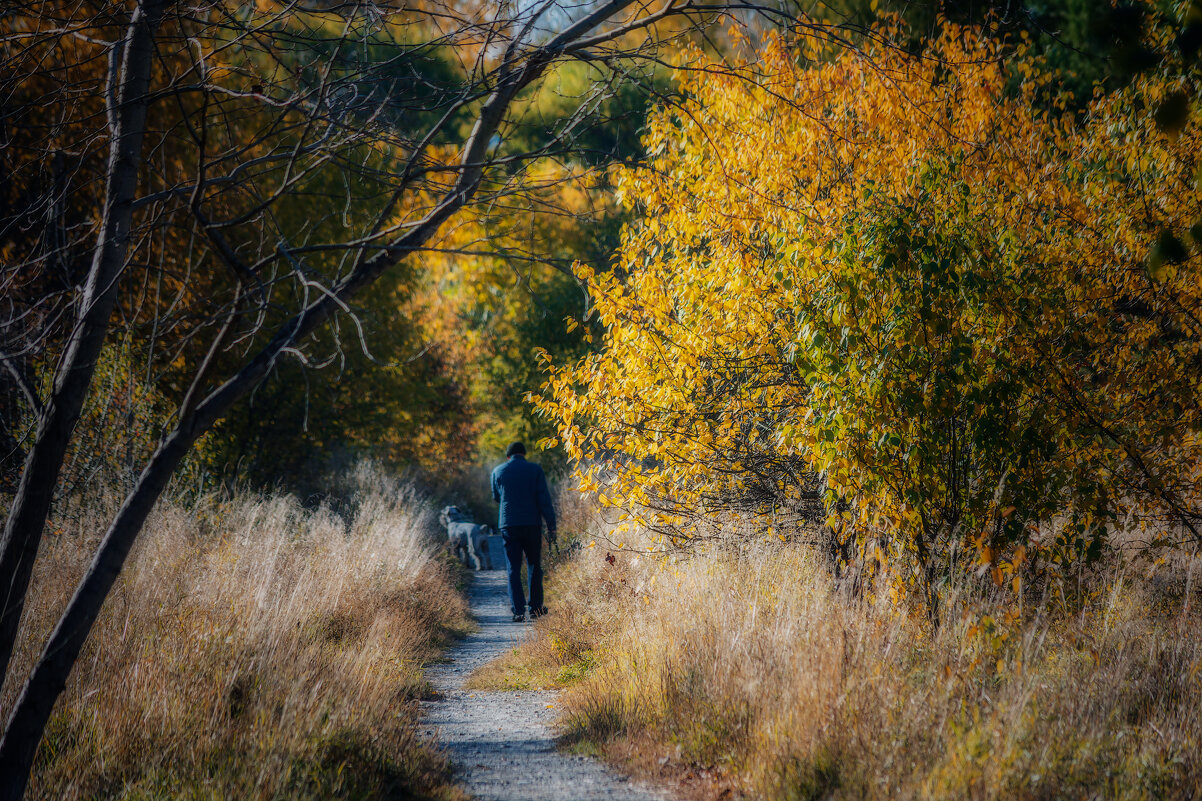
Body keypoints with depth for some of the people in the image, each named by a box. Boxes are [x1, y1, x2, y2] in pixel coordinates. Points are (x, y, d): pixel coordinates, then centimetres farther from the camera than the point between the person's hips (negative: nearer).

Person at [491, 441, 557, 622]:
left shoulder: (498, 471, 5)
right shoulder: (535, 470, 0)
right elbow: (545, 500, -4)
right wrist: (551, 527, -3)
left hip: (508, 525, 0)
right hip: (532, 524, 0)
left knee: (513, 568, 2)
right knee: (534, 565, 15)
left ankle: (518, 610, -7)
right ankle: (535, 607, 17)